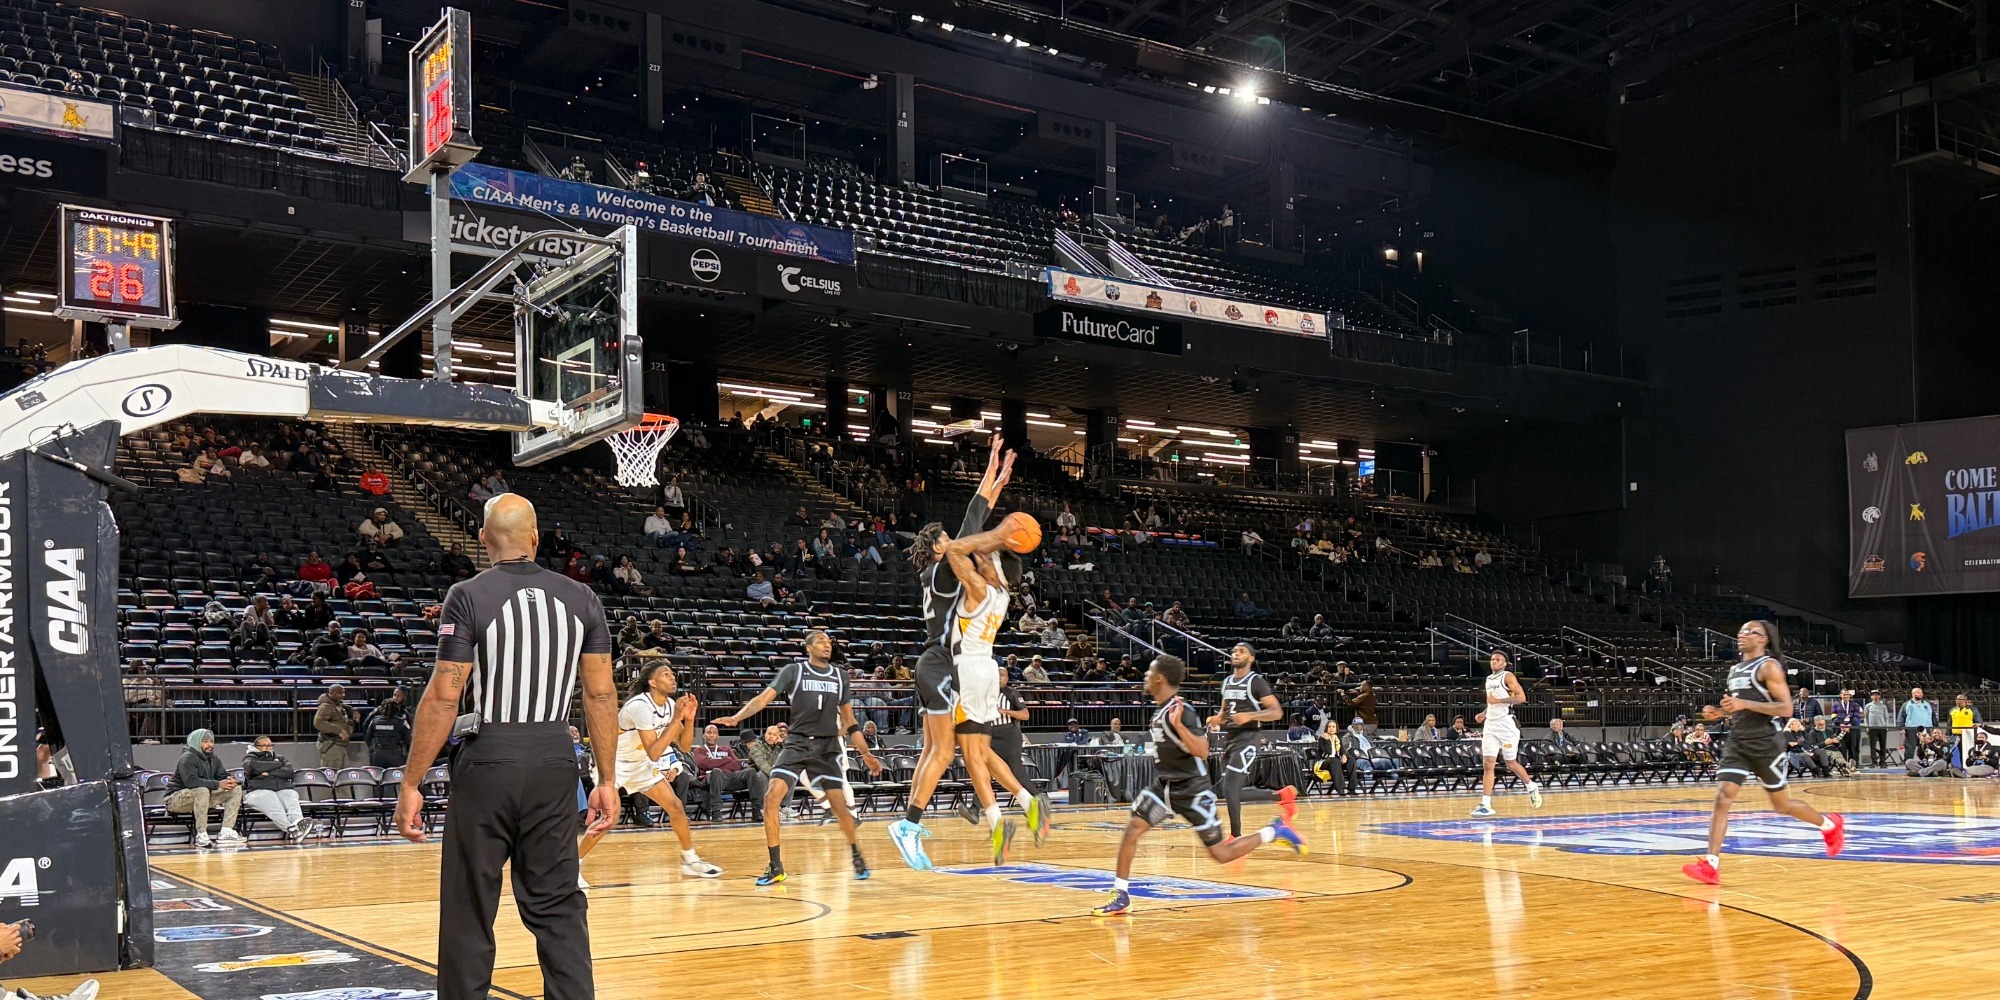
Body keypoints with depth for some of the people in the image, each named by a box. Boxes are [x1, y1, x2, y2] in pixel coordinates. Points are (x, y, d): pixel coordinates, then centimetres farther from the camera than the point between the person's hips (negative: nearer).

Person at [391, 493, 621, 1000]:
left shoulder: (468, 596, -7)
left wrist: (411, 784, -5)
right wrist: (607, 781, 9)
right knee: (559, 906, 11)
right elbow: (602, 694, 4)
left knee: (469, 911, 8)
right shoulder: (581, 598, 4)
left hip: (489, 759, -3)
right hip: (554, 759, 3)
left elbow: (443, 697, -11)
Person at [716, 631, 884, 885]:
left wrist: (865, 754, 11)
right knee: (772, 796, -17)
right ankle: (776, 867, -6)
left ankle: (857, 856, 22)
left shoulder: (839, 676, 9)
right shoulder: (793, 671, 0)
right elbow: (765, 697, -9)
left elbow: (850, 721, 15)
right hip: (797, 743, -2)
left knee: (839, 805, -5)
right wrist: (737, 717, -25)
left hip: (828, 747, 2)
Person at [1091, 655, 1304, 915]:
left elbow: (1202, 751, -31)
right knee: (1132, 829, -9)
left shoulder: (1180, 711, -22)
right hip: (1165, 786, 8)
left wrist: (1177, 725, -39)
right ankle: (1120, 897, -4)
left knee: (1222, 854, -2)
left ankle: (1275, 831, 17)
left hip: (1192, 790, -8)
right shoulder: (1160, 710, 5)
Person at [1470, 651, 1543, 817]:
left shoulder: (1508, 676, -6)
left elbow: (1521, 697, -16)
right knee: (1488, 764, -5)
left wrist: (1498, 700, -19)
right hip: (1490, 725, 6)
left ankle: (1532, 787, 31)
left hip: (1506, 724, -6)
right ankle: (1486, 804, -8)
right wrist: (1484, 714, 13)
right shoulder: (1488, 679, 16)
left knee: (1511, 763, 4)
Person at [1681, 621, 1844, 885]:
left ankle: (1830, 824, 37)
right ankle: (1711, 864, -16)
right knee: (1722, 798, -10)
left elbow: (1786, 709, -17)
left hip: (1766, 744, -6)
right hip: (1737, 743, 6)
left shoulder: (1769, 666, -10)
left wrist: (1744, 704, -25)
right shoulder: (1735, 669, 14)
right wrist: (1719, 712, 6)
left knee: (1781, 804, 9)